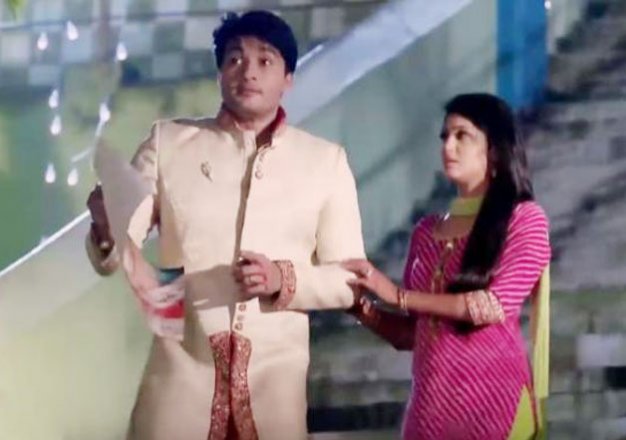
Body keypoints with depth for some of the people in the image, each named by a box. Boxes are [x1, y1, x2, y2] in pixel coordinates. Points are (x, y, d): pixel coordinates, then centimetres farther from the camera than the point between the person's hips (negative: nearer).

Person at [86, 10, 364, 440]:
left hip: (275, 376, 1)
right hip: (181, 369, 0)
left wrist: (284, 279, -13)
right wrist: (106, 230, -24)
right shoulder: (168, 143, 5)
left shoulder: (326, 161, 7)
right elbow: (114, 257, 0)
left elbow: (352, 278, 6)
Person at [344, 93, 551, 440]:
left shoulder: (524, 219, 1)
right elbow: (411, 334, 14)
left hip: (491, 394, -4)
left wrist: (396, 294, -11)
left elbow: (496, 305, -12)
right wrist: (359, 305, -4)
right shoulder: (426, 230, 15)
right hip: (430, 398, 4)